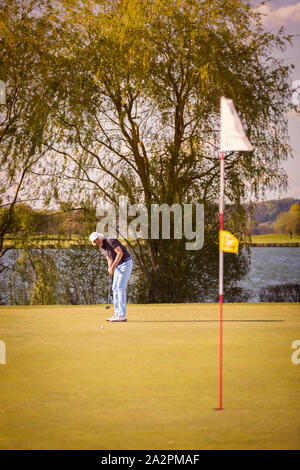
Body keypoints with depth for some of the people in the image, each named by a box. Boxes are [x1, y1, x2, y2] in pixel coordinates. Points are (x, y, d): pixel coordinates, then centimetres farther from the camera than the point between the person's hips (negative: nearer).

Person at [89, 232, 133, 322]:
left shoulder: (110, 240, -19)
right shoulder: (101, 248, 9)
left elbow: (120, 253, -24)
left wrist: (113, 266, -24)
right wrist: (110, 269, -6)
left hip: (126, 263, -9)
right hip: (118, 266, 9)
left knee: (120, 288, -13)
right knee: (115, 288, 6)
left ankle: (122, 315, -13)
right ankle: (117, 314, 7)